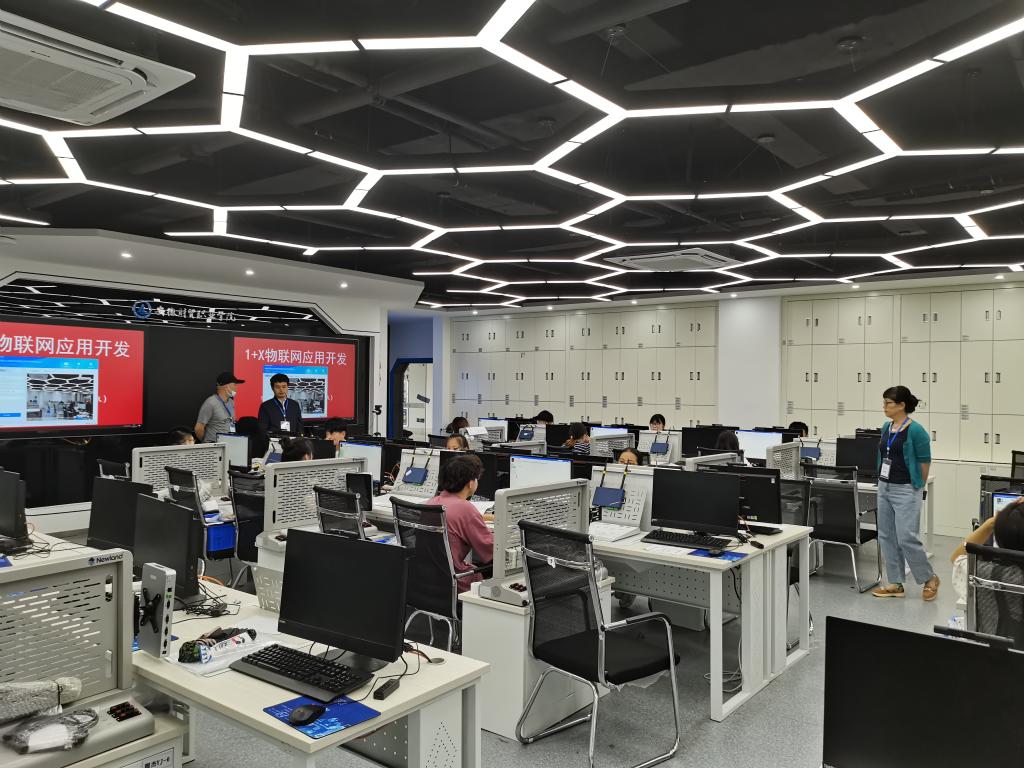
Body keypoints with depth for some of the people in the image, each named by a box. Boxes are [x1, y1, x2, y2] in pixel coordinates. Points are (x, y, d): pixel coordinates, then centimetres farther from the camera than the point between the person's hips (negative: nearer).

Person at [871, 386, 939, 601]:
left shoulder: (915, 430, -13)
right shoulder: (886, 427, 9)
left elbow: (925, 461, -8)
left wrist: (918, 487, 1)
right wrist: (882, 482, 17)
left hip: (905, 490, -8)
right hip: (884, 488, 8)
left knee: (906, 538, -7)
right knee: (886, 537, 9)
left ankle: (929, 579, 15)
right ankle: (895, 584, 18)